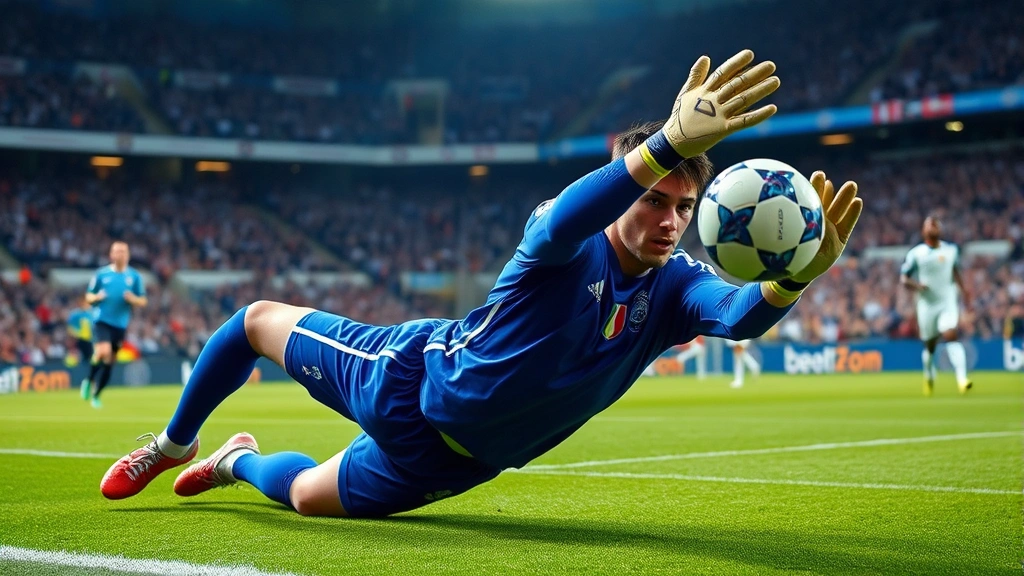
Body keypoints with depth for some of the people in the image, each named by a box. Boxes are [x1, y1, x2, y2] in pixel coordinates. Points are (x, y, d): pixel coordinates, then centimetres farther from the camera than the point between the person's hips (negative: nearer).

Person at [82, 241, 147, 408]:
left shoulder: (135, 276, 4)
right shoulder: (101, 274, 3)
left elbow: (143, 301, 7)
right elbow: (88, 297, 9)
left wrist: (132, 299, -15)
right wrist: (96, 297, -14)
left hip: (121, 324, 2)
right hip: (103, 321, -2)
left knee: (110, 361, 6)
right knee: (104, 352, -25)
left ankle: (96, 394, 21)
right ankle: (89, 380, 0)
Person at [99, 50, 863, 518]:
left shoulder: (675, 285, -15)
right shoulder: (571, 248, -28)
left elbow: (740, 316, -37)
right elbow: (560, 223, -54)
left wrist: (796, 275, -59)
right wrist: (671, 144, -70)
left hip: (445, 461, 3)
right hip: (410, 376, -3)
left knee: (308, 496, 19)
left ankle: (237, 461, 55)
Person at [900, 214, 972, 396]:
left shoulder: (951, 250, 6)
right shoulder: (915, 253, -4)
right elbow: (903, 278, -1)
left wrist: (963, 290, 13)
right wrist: (915, 285, -20)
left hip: (948, 302, 1)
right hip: (927, 304, -1)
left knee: (951, 335, -21)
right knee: (930, 345, 8)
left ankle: (962, 379, -30)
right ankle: (929, 378, 36)